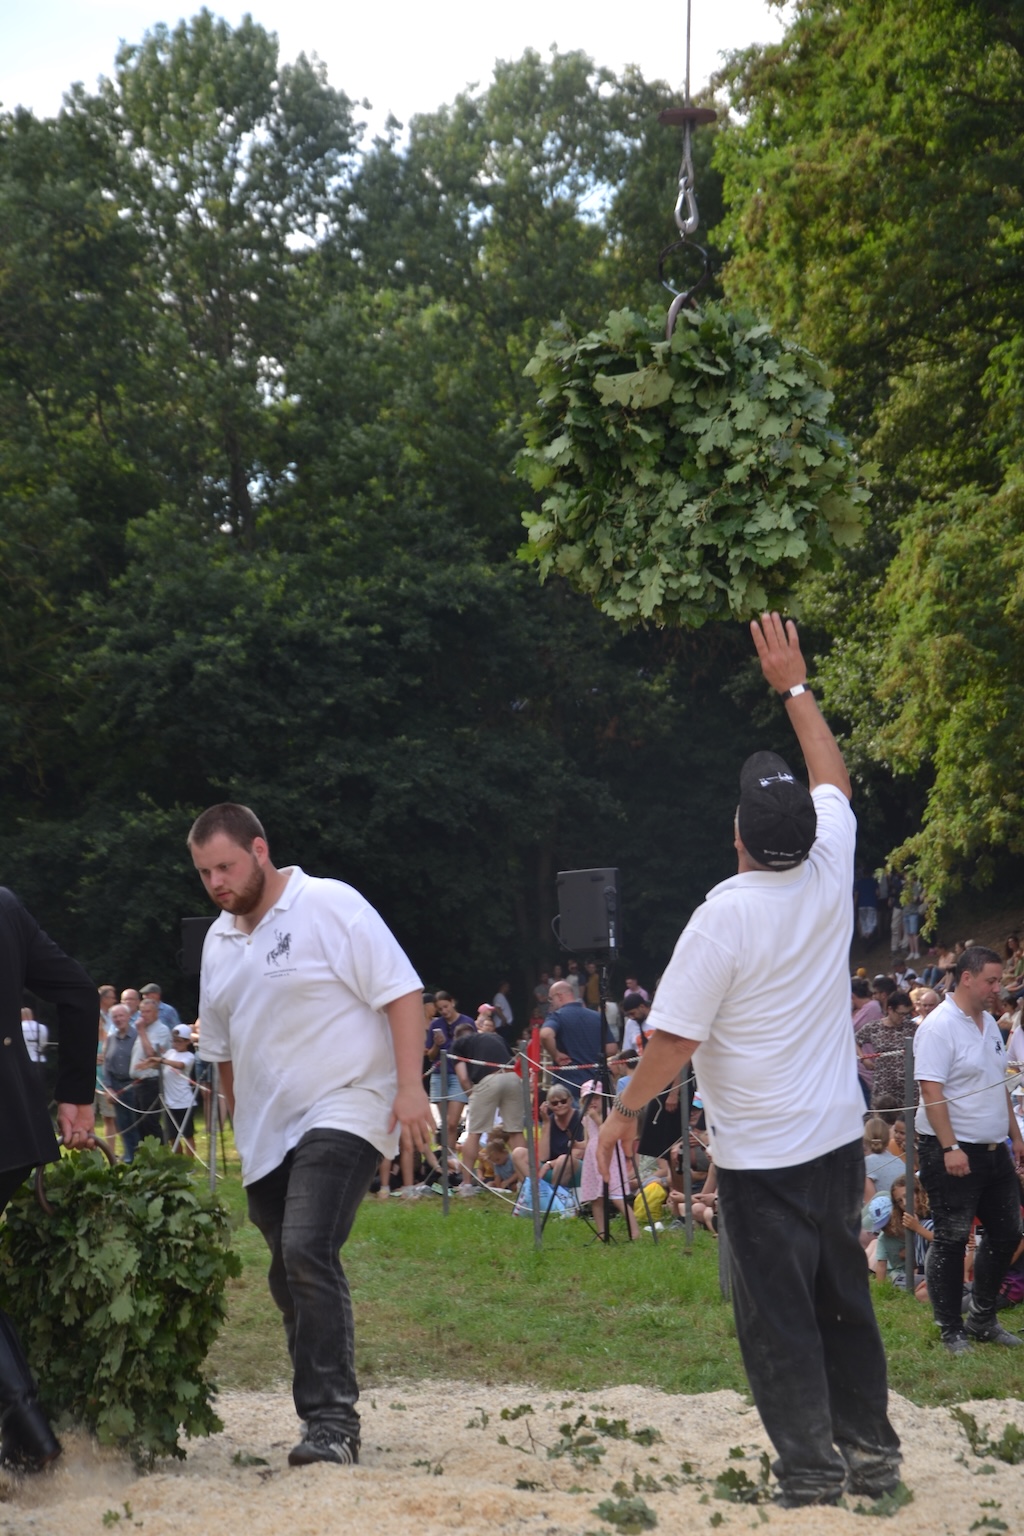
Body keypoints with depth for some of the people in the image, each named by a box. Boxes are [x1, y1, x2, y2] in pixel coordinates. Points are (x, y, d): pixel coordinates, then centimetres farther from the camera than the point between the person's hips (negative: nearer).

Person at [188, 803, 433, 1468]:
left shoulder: (331, 907, -8)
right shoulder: (219, 941, 15)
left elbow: (403, 993, -12)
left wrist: (410, 1087, -19)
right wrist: (241, 1127, 22)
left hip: (341, 1115, -8)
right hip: (266, 1136, 8)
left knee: (308, 1252, -24)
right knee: (291, 1280, 10)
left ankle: (334, 1420, -24)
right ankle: (323, 1419, 21)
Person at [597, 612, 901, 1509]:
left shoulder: (725, 916, -18)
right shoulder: (831, 875, -2)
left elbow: (674, 1041, -16)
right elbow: (833, 779, 18)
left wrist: (626, 1110, -1)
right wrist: (795, 687, 26)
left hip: (761, 1156, -6)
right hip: (839, 1138, 6)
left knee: (778, 1316, 1)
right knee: (844, 1300, 16)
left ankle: (811, 1468, 1)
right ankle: (872, 1451, 21)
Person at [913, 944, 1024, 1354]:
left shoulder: (988, 1023, 12)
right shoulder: (938, 1027, -15)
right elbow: (931, 1092, -21)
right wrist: (950, 1148, -25)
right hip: (953, 1153, -9)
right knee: (951, 1242, 0)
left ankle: (982, 1320, 26)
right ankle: (951, 1331, 10)